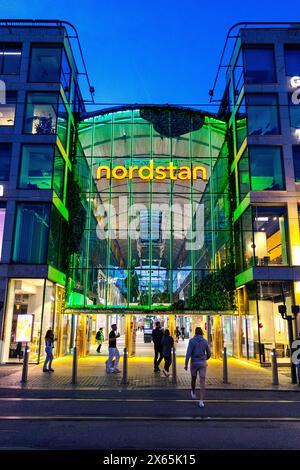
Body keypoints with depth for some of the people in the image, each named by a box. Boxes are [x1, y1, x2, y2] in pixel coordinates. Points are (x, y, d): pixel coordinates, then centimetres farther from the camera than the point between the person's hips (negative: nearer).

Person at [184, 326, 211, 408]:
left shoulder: (192, 341, -11)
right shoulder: (205, 341, -2)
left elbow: (188, 353, -17)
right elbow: (209, 354, 7)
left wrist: (186, 364, -9)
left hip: (194, 363, -1)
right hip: (202, 363, 1)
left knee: (193, 379, 25)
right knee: (202, 382, 0)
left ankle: (193, 393, 47)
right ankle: (201, 401, -12)